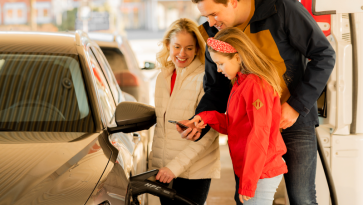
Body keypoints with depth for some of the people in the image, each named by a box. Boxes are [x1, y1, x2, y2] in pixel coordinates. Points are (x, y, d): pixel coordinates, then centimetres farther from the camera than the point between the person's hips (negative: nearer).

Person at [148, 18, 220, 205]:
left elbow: (208, 133, -16)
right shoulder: (163, 78, 11)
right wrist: (154, 158, 15)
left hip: (194, 171, -6)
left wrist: (176, 166, -20)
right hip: (163, 169, 6)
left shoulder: (204, 79, -11)